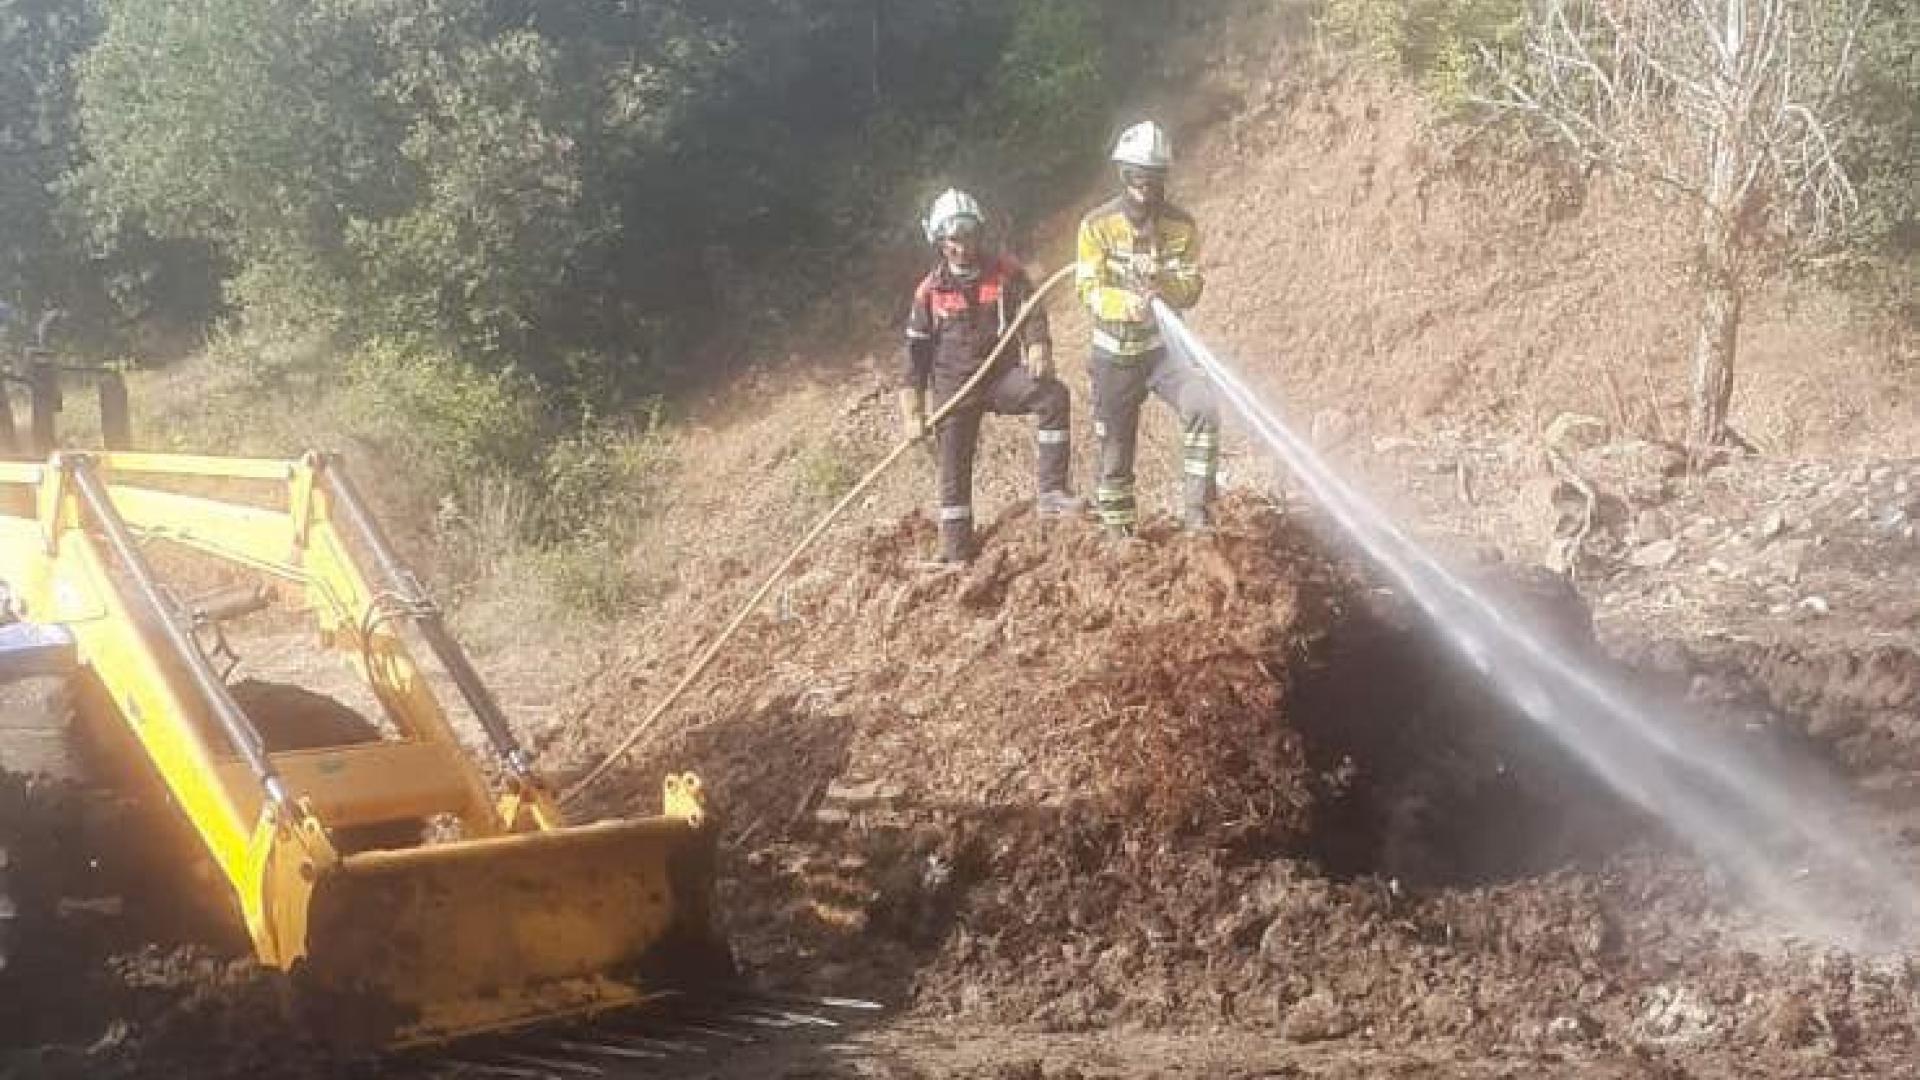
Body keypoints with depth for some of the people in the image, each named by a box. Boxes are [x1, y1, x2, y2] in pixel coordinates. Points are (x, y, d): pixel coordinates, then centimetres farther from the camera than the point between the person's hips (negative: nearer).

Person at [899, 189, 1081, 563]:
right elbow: (916, 353, 0)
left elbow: (1031, 314, -8)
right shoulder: (930, 291, -1)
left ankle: (1049, 492, -26)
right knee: (954, 472, 1)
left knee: (1054, 396, -27)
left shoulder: (1006, 273, -1)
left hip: (1003, 374, 0)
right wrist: (912, 413, -6)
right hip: (953, 386, 0)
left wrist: (1038, 350, -32)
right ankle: (956, 554, 13)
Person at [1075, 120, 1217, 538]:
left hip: (1164, 346, 1)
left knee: (1203, 409, -24)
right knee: (1115, 444, 8)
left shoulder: (1182, 225, -4)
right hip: (1115, 352, 0)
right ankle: (1117, 527, 25)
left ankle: (1195, 504, -17)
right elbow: (1090, 289, -14)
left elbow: (1191, 288, -6)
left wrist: (1163, 285, -28)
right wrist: (1126, 304, -33)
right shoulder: (1098, 225, -8)